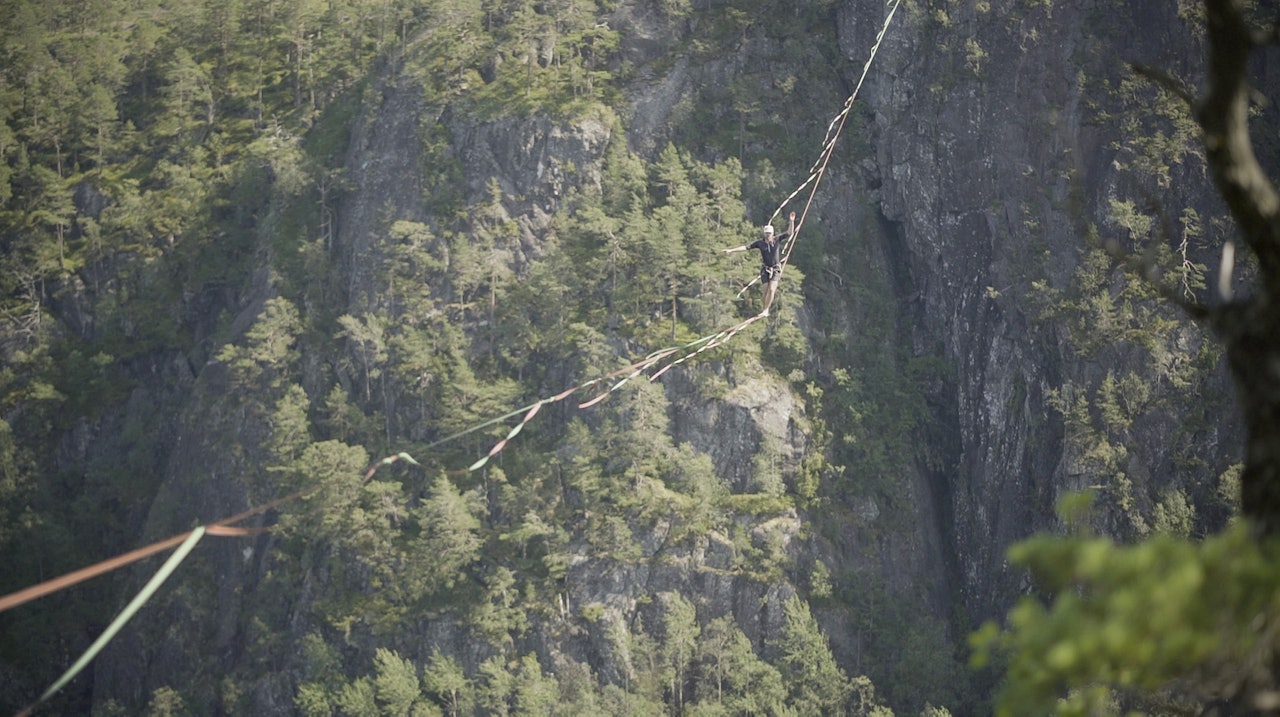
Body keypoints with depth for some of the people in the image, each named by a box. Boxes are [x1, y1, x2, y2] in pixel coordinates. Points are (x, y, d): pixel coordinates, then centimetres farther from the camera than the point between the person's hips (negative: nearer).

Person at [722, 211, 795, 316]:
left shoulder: (777, 240, -5)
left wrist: (791, 221, -23)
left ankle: (765, 310, -10)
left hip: (776, 269, -1)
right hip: (765, 269, 1)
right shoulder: (760, 242, -6)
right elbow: (746, 247, -6)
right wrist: (731, 250, -11)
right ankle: (766, 310, 12)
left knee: (771, 289, -14)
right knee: (766, 290, -3)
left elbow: (790, 232, -8)